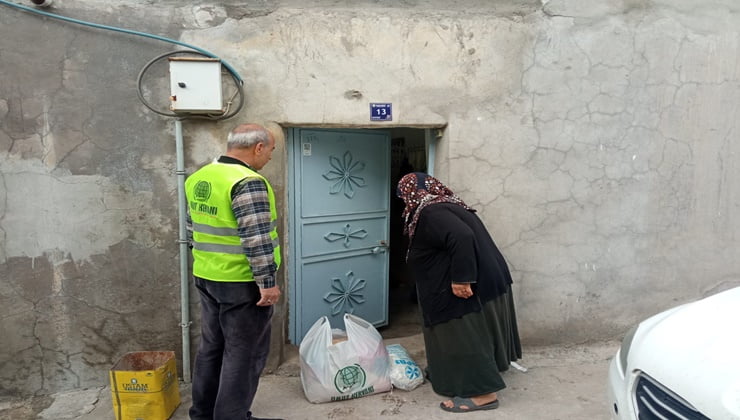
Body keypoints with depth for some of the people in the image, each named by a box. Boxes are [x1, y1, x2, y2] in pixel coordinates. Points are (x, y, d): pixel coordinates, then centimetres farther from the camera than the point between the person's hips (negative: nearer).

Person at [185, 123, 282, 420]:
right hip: (241, 283, -9)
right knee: (243, 354, 4)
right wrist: (268, 282, -19)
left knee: (211, 347, 19)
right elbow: (257, 239, -24)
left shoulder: (199, 178, 8)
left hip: (206, 277, 9)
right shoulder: (248, 182, -20)